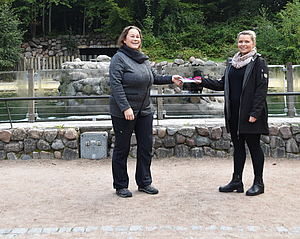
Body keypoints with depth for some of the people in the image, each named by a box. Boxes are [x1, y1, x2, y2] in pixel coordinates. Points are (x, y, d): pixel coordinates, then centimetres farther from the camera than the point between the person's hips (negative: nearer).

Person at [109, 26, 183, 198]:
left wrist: (170, 79, 10)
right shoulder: (119, 58, -10)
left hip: (145, 111, 7)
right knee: (122, 148, 4)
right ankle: (121, 186, 18)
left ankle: (144, 182, 25)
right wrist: (125, 107, -24)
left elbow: (153, 77, 25)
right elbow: (116, 84, -18)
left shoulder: (144, 59, 12)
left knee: (146, 147, 10)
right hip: (123, 112, -7)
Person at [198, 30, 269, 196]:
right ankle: (236, 181, 18)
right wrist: (203, 82, 4)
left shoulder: (259, 62, -5)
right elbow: (222, 84, 17)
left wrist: (255, 113, -17)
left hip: (250, 112, -6)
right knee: (238, 145, 10)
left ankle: (258, 183, 12)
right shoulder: (232, 62, 14)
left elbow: (262, 89, -10)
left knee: (253, 145, 1)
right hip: (234, 112, 6)